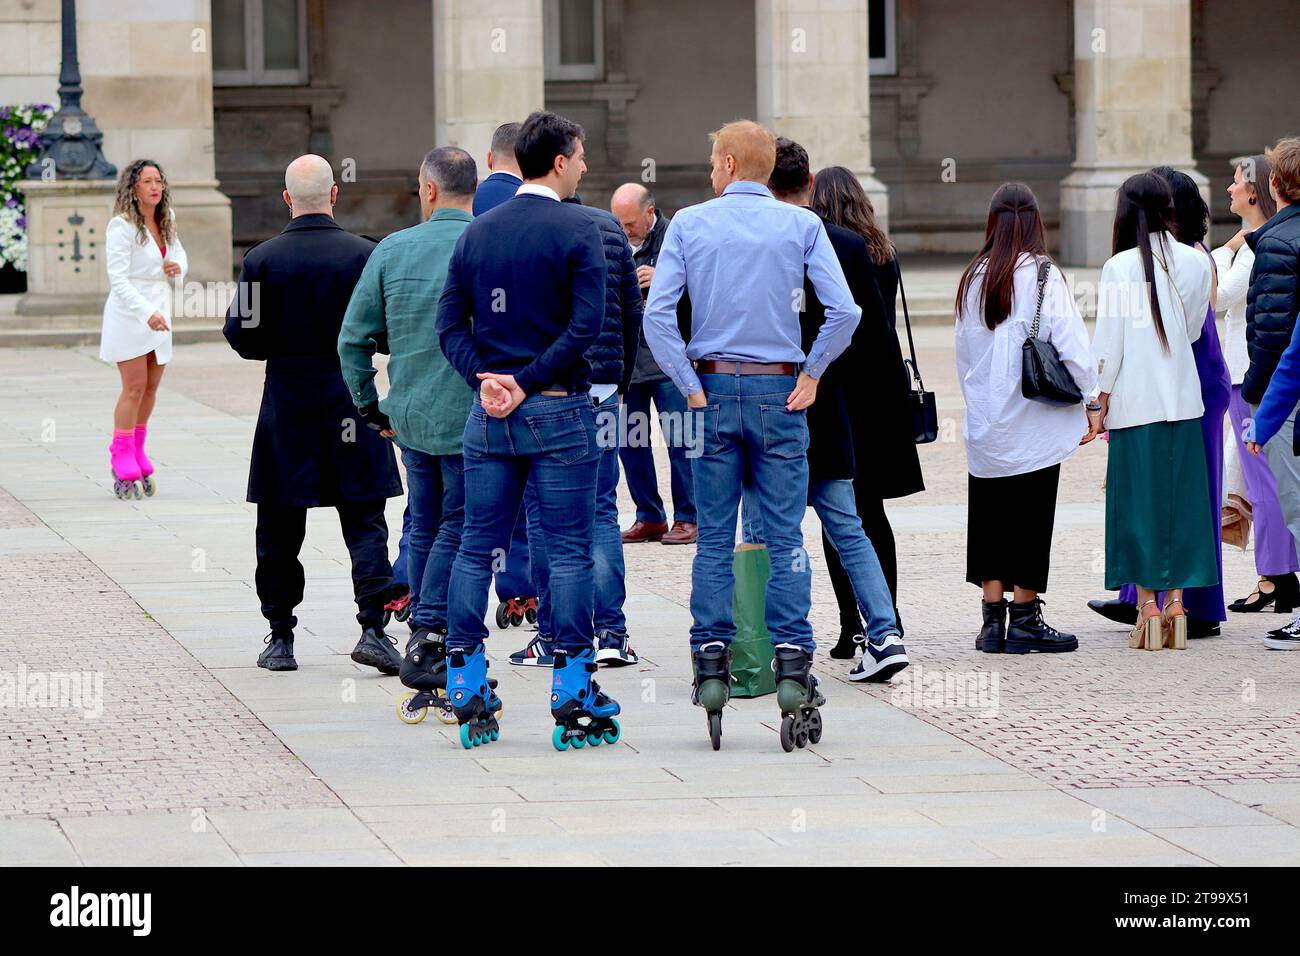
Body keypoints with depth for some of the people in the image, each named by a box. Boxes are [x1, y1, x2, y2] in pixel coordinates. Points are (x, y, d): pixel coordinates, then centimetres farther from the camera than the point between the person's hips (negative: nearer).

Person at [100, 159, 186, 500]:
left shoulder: (166, 221, 9)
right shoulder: (121, 226, -13)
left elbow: (180, 255, 24)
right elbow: (118, 279, -20)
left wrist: (177, 267, -2)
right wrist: (147, 313, -30)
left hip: (158, 314, 7)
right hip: (129, 314, -7)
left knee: (151, 387, 9)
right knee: (134, 388, -9)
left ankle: (136, 452, 21)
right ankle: (122, 459, -1)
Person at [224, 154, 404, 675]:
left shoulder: (263, 259, -6)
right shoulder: (365, 255, -6)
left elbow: (244, 338, -6)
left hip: (286, 404, 0)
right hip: (352, 397, 0)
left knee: (279, 528, 10)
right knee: (365, 521, 4)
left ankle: (280, 637, 11)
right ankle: (373, 629, -8)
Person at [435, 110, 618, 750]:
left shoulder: (477, 233, 9)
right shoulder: (577, 231, -7)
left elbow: (450, 324, 4)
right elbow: (586, 325, -16)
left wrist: (484, 378, -5)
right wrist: (527, 382, -12)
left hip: (488, 414, 5)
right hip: (560, 411, -5)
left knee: (476, 549, 10)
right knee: (570, 552, 0)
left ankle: (467, 697, 10)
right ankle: (574, 702, -1)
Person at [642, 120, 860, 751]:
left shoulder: (689, 225, 1)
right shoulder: (801, 225, 0)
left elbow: (657, 315, -8)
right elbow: (844, 311, -9)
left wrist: (691, 387, -4)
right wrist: (811, 374, 1)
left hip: (713, 390, 0)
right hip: (780, 393, 0)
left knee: (714, 539, 6)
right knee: (785, 538, 0)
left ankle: (711, 668, 3)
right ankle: (791, 671, -7)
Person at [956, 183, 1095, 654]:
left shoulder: (973, 278, 3)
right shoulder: (1042, 275, -10)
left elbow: (964, 351, 10)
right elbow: (1073, 349, -12)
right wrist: (1089, 402, 0)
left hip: (984, 424, 4)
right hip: (1035, 425, -4)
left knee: (989, 521, 10)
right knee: (1030, 522, 2)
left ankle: (992, 621, 11)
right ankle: (1024, 620, 3)